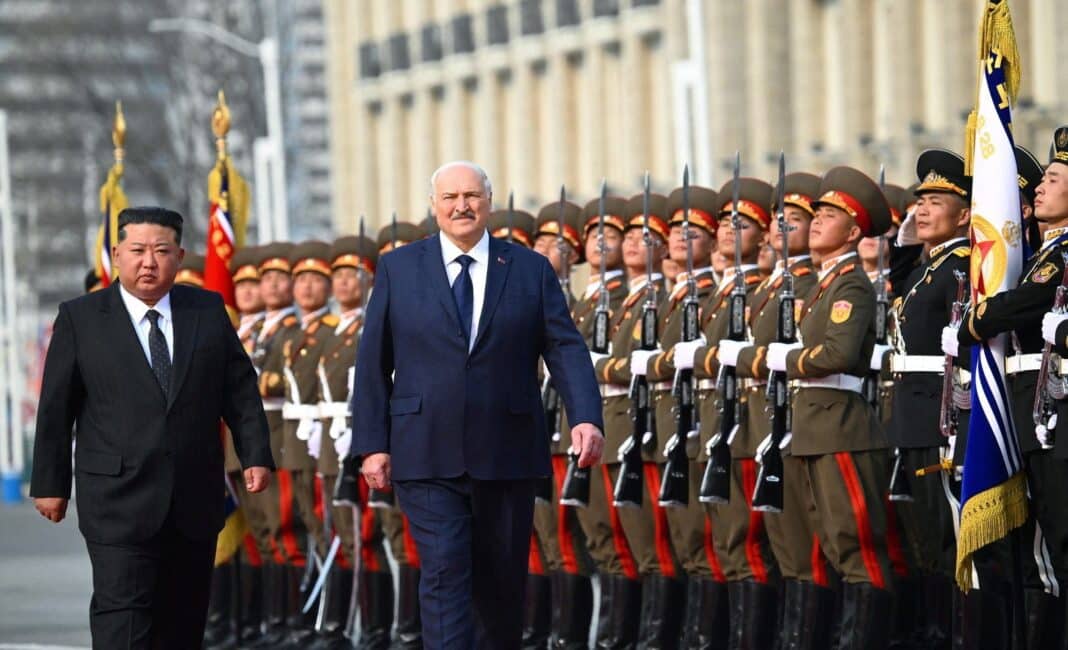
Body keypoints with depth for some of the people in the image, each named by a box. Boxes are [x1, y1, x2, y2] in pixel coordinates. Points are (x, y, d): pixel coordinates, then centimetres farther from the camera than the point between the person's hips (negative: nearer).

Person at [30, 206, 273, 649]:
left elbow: (240, 390, 10)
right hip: (119, 501, -3)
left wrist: (256, 455, 0)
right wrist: (51, 482, 1)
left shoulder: (208, 311, 8)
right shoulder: (80, 318, 0)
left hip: (195, 499, 3)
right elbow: (55, 407, 2)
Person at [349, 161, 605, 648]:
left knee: (502, 584, 9)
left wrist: (586, 417, -16)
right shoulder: (399, 269, 5)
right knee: (445, 574, -10)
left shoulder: (530, 270, 6)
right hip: (428, 457, -1)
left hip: (506, 456, 2)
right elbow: (372, 362, 5)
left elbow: (566, 348, -1)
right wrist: (372, 443, -2)